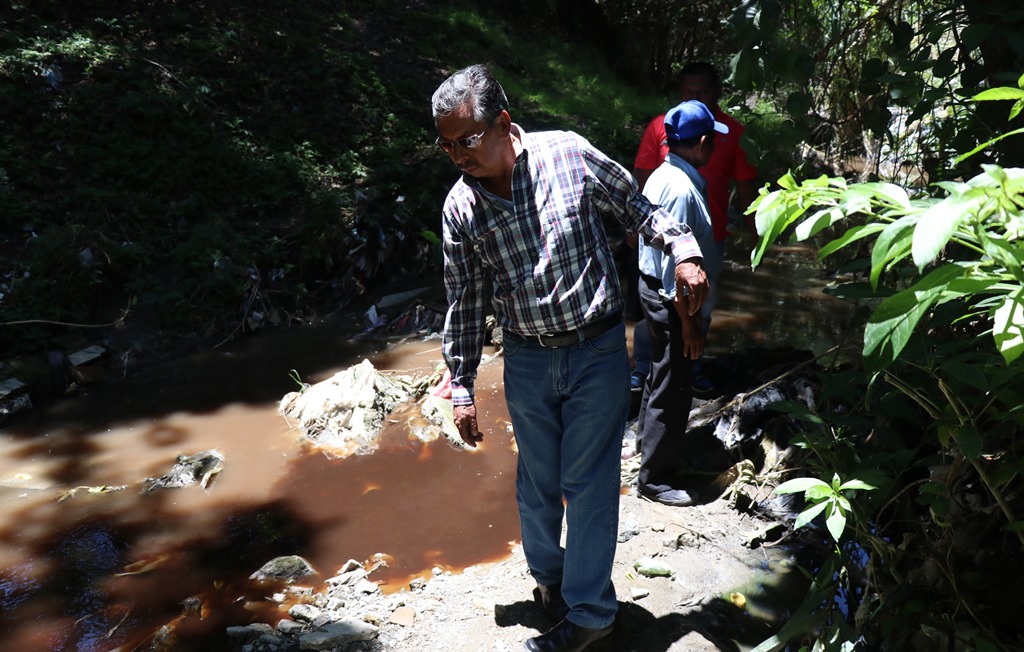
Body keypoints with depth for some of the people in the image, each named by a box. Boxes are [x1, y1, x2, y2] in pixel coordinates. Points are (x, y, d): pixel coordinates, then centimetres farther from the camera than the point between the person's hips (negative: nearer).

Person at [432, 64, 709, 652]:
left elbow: (636, 207, 4)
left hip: (597, 350, -3)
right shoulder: (460, 207, -2)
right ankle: (549, 577, 40)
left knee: (588, 484, 2)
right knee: (537, 481, 15)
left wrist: (684, 250, -11)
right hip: (527, 360, 3)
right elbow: (465, 301, 5)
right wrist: (462, 388, 8)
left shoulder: (569, 154, -9)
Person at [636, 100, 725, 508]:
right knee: (672, 387, 0)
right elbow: (673, 260, -26)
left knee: (662, 375, 25)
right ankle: (654, 477, 12)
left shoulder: (663, 176, 6)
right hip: (670, 299, -10)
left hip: (653, 288, 10)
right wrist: (688, 322, -20)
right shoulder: (682, 189, -24)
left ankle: (648, 442, 44)